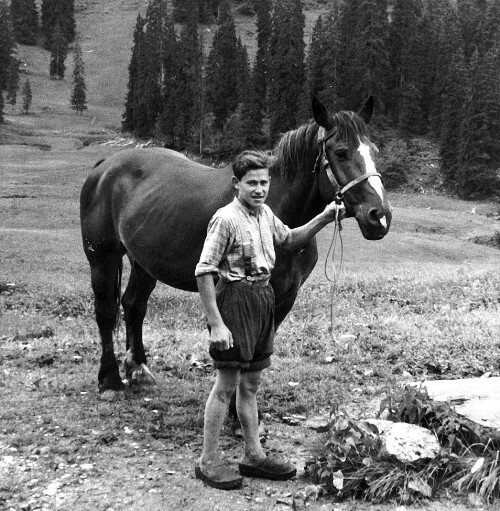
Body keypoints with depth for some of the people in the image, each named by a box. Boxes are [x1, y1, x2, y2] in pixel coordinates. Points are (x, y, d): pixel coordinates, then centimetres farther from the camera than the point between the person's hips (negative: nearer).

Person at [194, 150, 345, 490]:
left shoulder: (266, 214, 8)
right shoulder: (226, 219, -16)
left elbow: (290, 240, 26)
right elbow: (204, 273, -18)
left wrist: (323, 220, 13)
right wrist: (216, 324, -21)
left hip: (263, 298, 8)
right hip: (236, 299, -8)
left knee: (251, 383, 16)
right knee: (227, 384, 0)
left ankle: (254, 455, 28)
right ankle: (208, 462, 14)